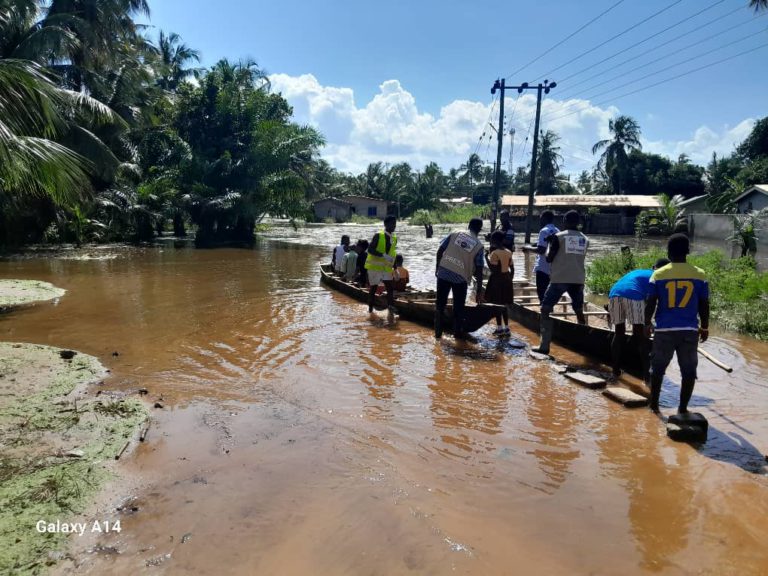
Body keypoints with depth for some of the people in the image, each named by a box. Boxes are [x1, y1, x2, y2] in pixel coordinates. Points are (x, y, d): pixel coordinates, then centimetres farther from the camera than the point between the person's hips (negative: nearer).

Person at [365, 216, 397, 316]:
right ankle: (370, 309, 18)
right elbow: (370, 249, -19)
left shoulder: (394, 239, 8)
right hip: (374, 266, -5)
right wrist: (383, 255, -30)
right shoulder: (378, 236, -10)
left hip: (386, 268, 5)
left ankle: (391, 309, -17)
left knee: (390, 288, -9)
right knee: (373, 288, 6)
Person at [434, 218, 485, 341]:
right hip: (461, 277, -2)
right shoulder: (479, 245, 0)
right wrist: (479, 290, 1)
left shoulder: (455, 234, 4)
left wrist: (437, 267, 13)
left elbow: (440, 250, 0)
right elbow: (479, 270, -3)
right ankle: (458, 333, 22)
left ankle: (438, 332, 18)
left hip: (444, 272, 2)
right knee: (459, 306, 13)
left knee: (440, 304, 12)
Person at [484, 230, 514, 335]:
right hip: (507, 278, 7)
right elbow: (511, 269, 8)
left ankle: (499, 328, 6)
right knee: (504, 304, 15)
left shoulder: (494, 253, -15)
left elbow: (493, 269, -18)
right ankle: (506, 327, 17)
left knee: (497, 304, 3)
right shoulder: (508, 252, 5)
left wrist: (487, 257, -8)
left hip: (497, 279, -7)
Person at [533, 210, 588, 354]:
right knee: (579, 311, 19)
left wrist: (550, 245, 16)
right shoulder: (585, 240, 11)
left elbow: (549, 258, -3)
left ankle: (545, 345, -6)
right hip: (578, 280, 4)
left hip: (560, 279, -4)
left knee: (545, 310, 2)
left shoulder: (558, 237, -3)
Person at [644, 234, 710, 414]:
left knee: (658, 368, 13)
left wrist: (647, 324, 9)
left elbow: (650, 304, -4)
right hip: (689, 330, 0)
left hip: (664, 329, 0)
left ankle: (654, 404, 21)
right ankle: (682, 408, 14)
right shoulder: (699, 275, -1)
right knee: (688, 370, 10)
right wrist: (705, 327, 14)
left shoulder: (658, 274, -4)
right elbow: (704, 305, 2)